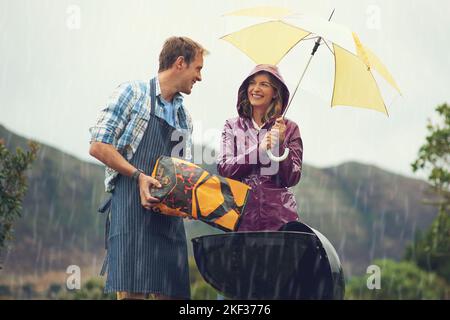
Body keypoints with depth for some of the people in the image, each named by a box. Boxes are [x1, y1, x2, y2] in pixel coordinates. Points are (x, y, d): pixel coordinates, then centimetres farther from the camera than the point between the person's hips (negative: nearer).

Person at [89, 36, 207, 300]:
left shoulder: (185, 118, 24)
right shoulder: (133, 93, 3)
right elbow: (98, 146, -5)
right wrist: (139, 176, -14)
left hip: (169, 214, 7)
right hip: (132, 207, -7)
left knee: (174, 291, 0)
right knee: (132, 291, -15)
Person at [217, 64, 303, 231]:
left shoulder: (289, 128, 5)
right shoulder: (232, 126, 9)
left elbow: (292, 179, 1)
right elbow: (223, 168, -2)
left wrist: (280, 145, -13)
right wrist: (259, 150, -12)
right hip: (242, 213, 1)